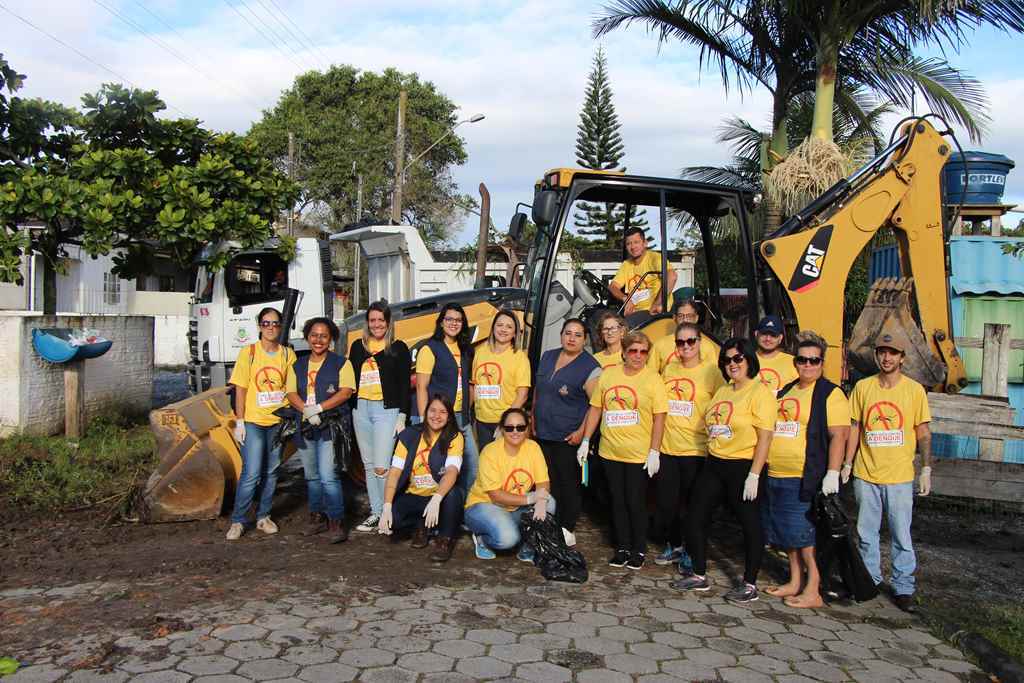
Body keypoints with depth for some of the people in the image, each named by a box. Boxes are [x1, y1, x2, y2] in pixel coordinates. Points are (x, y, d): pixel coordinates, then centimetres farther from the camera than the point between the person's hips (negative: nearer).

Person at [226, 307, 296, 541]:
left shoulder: (288, 354, 3)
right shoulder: (248, 352, -3)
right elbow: (240, 389, -3)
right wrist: (239, 422, -6)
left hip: (278, 422, 3)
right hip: (252, 421, -3)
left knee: (271, 471, 11)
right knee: (251, 473, -9)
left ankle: (263, 516, 24)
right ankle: (237, 521, 5)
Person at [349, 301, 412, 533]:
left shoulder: (398, 348, 1)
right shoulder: (358, 346, 14)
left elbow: (404, 384, -2)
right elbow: (350, 379, 15)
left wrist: (402, 416, -8)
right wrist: (349, 410, 9)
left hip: (386, 410, -5)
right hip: (361, 410, 5)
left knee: (381, 467, -12)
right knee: (369, 466, 9)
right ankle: (376, 513, 18)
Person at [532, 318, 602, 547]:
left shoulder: (589, 367, -10)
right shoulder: (548, 357, 10)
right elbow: (537, 390, 19)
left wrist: (582, 432, -17)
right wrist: (533, 418, 15)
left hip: (568, 438, -6)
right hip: (543, 434, 6)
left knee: (568, 484, 2)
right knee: (548, 483, 11)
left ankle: (567, 531, 14)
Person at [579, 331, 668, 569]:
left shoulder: (653, 379, -5)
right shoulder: (608, 375, 5)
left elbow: (659, 418, -7)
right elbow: (595, 409, 9)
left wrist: (654, 451, -11)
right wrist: (585, 441, 6)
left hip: (639, 454, -3)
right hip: (610, 451, 3)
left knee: (636, 503, 4)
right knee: (618, 501, 12)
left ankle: (639, 550, 21)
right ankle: (622, 548, 25)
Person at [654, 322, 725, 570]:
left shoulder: (711, 371, -5)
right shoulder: (669, 369, 9)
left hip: (696, 450, -4)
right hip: (667, 447, 5)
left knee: (692, 503, 5)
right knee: (666, 501, 11)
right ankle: (673, 546, 29)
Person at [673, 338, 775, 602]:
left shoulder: (760, 393, -10)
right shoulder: (722, 392, 14)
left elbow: (765, 437, -15)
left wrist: (754, 475, -20)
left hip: (743, 467, -8)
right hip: (714, 464, 8)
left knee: (750, 524, 4)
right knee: (695, 517, 9)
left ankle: (750, 584, 17)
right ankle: (699, 575, 22)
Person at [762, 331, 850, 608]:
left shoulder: (831, 394, -6)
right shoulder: (785, 391, 16)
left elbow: (839, 436, -13)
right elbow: (770, 429, 23)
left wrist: (832, 474, -20)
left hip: (806, 479, -7)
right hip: (776, 476, 7)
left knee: (805, 534, -4)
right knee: (787, 533, 14)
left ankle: (813, 591, 7)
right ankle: (795, 582, 27)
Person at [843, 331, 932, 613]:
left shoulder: (914, 390, -1)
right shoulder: (863, 387, 4)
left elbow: (923, 433, 2)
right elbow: (854, 428, 8)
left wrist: (926, 468, -4)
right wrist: (847, 464, 6)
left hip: (900, 476, -2)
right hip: (865, 474, 2)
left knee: (902, 535, 2)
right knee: (866, 533, 11)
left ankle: (903, 588, 14)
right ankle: (869, 581, 25)